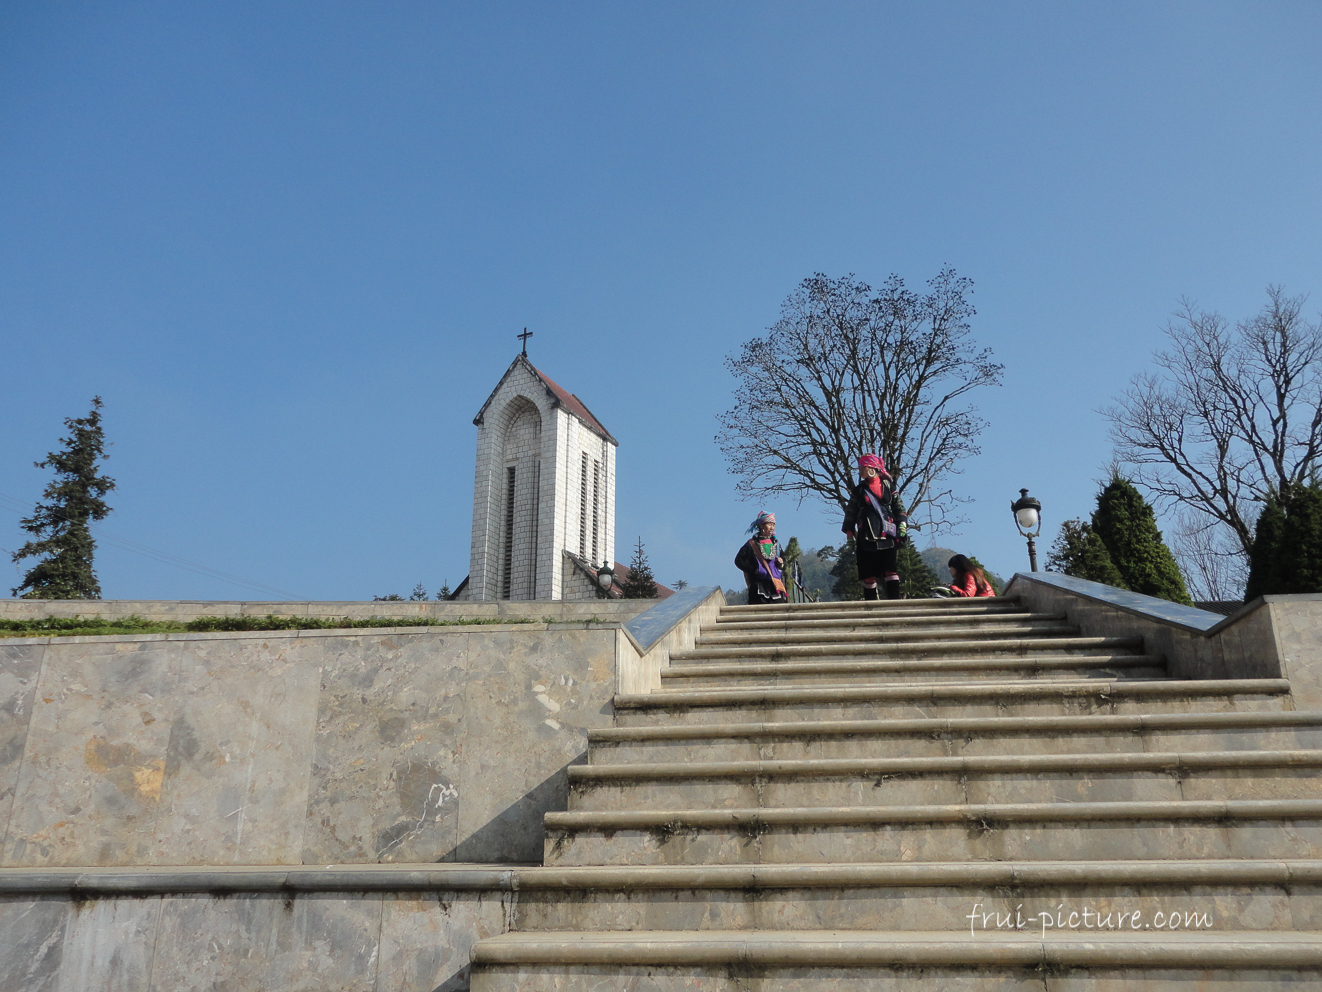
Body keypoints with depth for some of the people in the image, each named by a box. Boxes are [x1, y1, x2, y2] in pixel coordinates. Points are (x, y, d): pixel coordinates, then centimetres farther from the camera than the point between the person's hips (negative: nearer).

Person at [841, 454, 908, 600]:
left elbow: (899, 509, 13)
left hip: (887, 537, -1)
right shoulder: (858, 491, 13)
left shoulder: (888, 487, 12)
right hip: (866, 538, 1)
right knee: (868, 575, -1)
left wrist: (902, 527, 2)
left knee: (891, 571, -11)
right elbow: (850, 514, 12)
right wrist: (850, 535, 5)